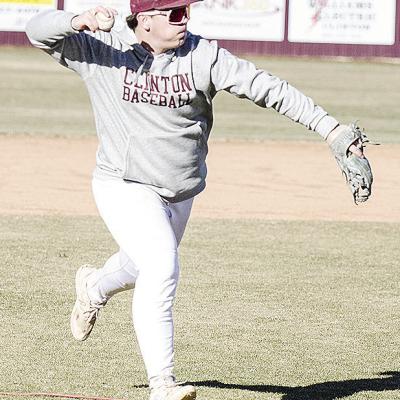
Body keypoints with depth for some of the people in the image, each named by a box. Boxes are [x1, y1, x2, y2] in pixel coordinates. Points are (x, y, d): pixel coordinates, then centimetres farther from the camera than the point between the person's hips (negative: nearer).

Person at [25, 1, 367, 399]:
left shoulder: (203, 56, -9)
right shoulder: (103, 52, -11)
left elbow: (265, 87, -15)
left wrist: (331, 128, -22)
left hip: (181, 194, 4)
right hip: (125, 186, -4)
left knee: (142, 267, 24)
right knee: (161, 269, -22)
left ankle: (93, 287, 60)